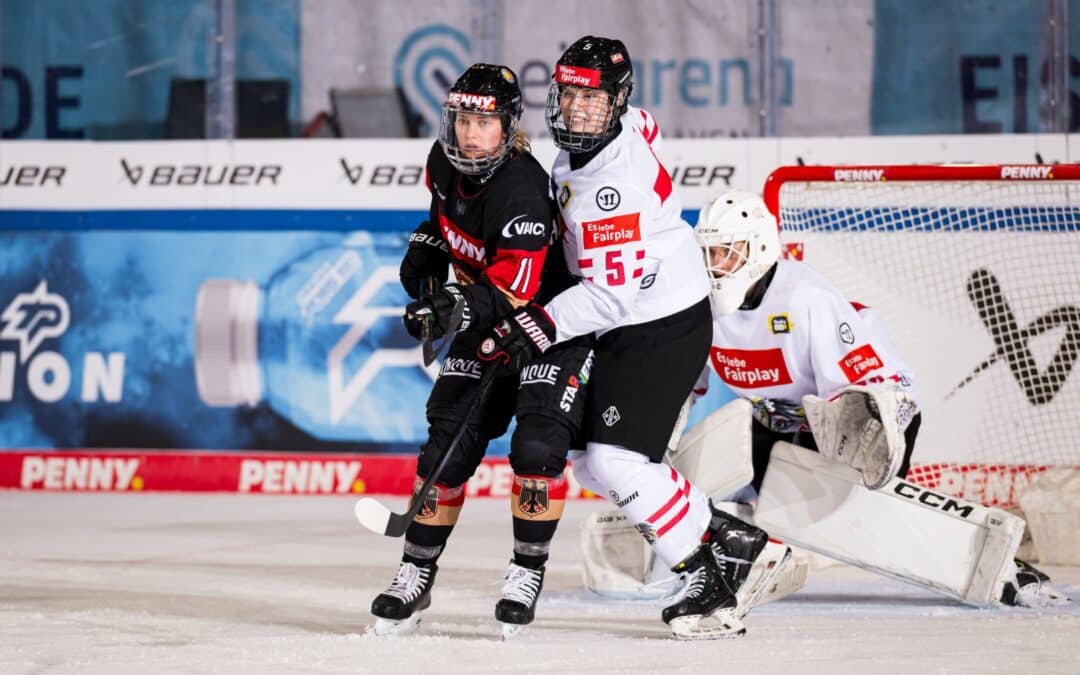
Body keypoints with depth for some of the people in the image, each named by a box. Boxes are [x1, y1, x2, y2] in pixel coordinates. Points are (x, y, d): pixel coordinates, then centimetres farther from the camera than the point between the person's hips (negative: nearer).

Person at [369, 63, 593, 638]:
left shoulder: (521, 191, -31)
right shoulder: (445, 160, -7)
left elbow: (513, 289, -38)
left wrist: (460, 307, -52)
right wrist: (427, 246, 5)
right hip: (485, 317, 7)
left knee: (537, 444, -21)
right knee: (449, 440, 0)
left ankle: (527, 572, -4)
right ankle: (416, 575, 9)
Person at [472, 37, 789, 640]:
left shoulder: (617, 181, -28)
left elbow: (614, 291, -29)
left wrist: (542, 326, -25)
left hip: (665, 329, -10)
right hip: (623, 325, 10)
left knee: (617, 460, -17)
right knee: (584, 453, 10)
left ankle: (711, 583, -4)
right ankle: (728, 537, 17)